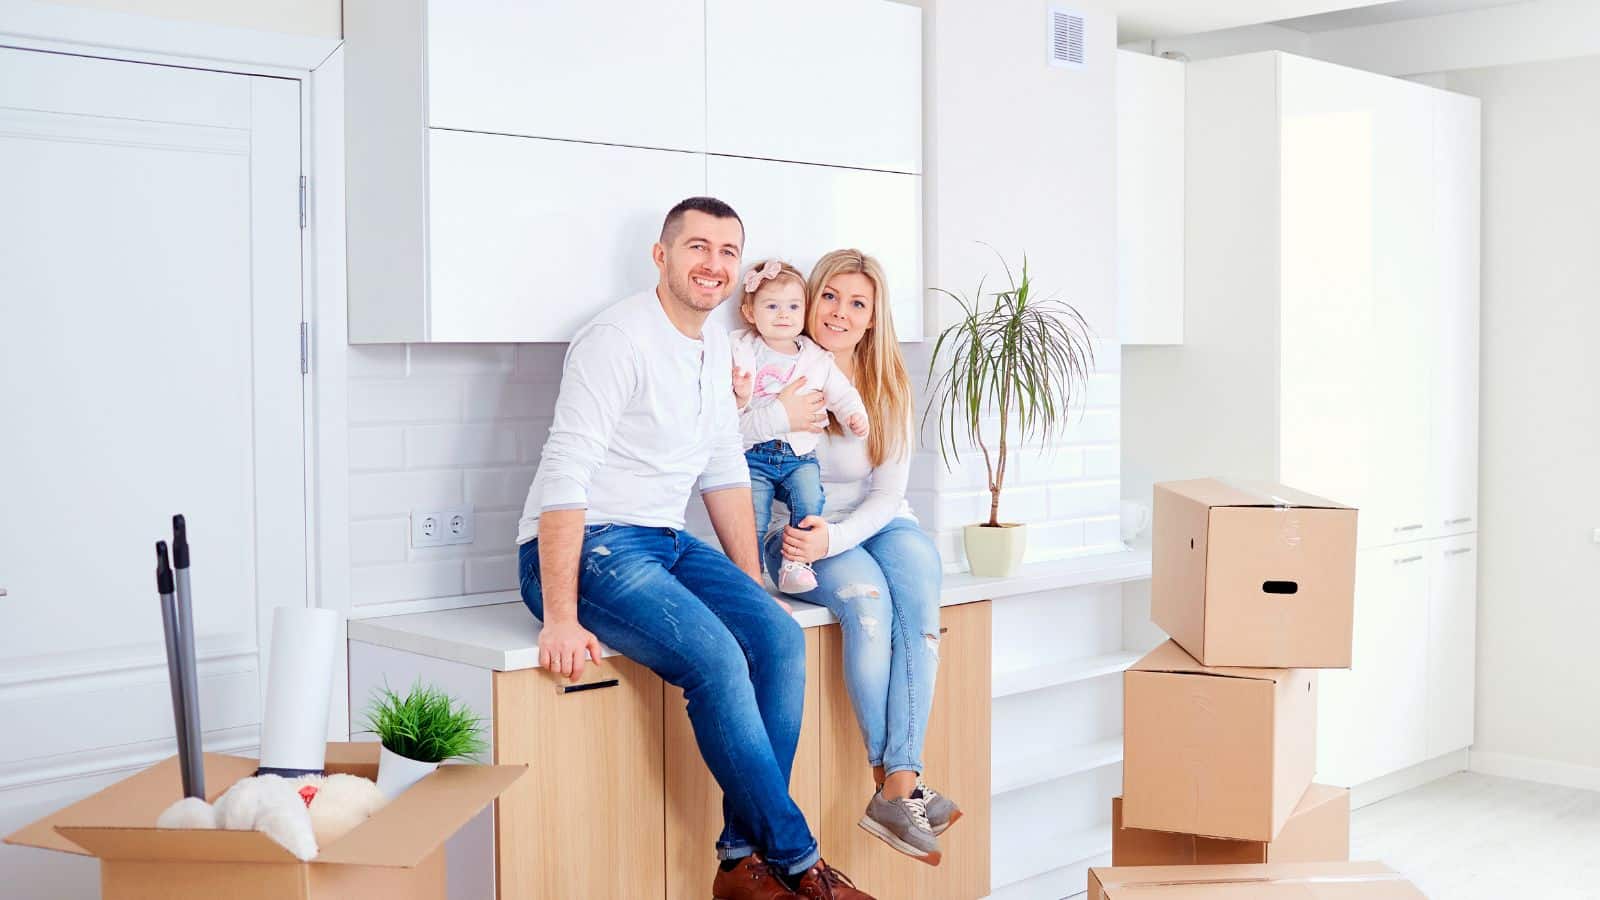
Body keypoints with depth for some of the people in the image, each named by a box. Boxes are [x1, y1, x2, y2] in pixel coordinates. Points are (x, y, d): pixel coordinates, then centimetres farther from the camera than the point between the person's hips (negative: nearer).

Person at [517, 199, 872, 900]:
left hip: (665, 544, 8)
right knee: (715, 658, -27)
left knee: (779, 638, -14)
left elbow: (724, 472, 19)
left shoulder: (715, 348, 13)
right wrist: (560, 620, -28)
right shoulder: (619, 339, -15)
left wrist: (753, 589, 14)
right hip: (587, 550, -8)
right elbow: (563, 478, -22)